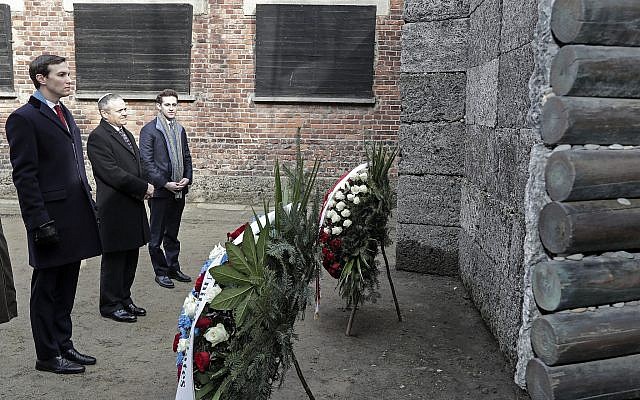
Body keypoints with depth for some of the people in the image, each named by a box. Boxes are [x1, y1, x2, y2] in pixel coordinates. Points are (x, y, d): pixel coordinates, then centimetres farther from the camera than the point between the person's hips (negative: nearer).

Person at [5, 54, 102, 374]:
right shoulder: (23, 118, -10)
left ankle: (64, 346, 28)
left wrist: (89, 204, 14)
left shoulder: (65, 114, 16)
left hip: (75, 218, 8)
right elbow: (24, 175, -14)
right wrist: (40, 222, -18)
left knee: (66, 288, 16)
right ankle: (48, 356, 19)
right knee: (46, 290, 6)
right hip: (51, 220, -8)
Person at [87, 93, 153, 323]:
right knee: (114, 259, 3)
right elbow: (112, 173, -20)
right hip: (115, 209, -8)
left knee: (130, 258, 15)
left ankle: (124, 299, 28)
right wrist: (143, 187, -14)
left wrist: (144, 188, 2)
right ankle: (110, 306, 15)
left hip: (133, 207, 8)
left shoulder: (127, 134, 17)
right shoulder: (98, 138, -12)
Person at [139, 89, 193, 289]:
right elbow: (146, 161, -11)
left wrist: (187, 178, -1)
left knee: (172, 233, 16)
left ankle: (173, 268, 25)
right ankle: (161, 271, 15)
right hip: (160, 190, -6)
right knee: (157, 235, 5)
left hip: (179, 190, 6)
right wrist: (165, 183, -16)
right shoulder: (149, 130, -6)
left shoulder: (180, 130, 14)